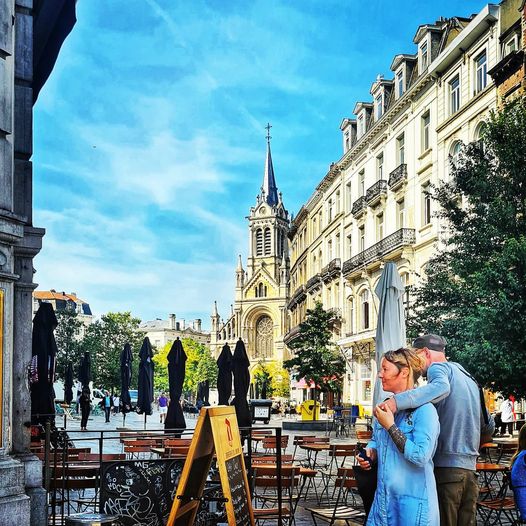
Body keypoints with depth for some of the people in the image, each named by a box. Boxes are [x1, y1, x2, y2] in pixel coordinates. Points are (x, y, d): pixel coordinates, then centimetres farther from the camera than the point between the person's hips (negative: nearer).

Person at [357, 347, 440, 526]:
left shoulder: (424, 410, -15)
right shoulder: (385, 408, 9)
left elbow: (420, 457, -24)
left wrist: (390, 426, -19)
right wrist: (369, 453, 1)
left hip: (413, 501, -7)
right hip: (383, 497, 7)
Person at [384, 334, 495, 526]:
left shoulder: (438, 367, -3)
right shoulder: (469, 379, 21)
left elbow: (441, 386, -29)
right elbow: (489, 427, 24)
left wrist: (397, 401, -38)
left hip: (446, 466, -8)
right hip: (470, 468, 8)